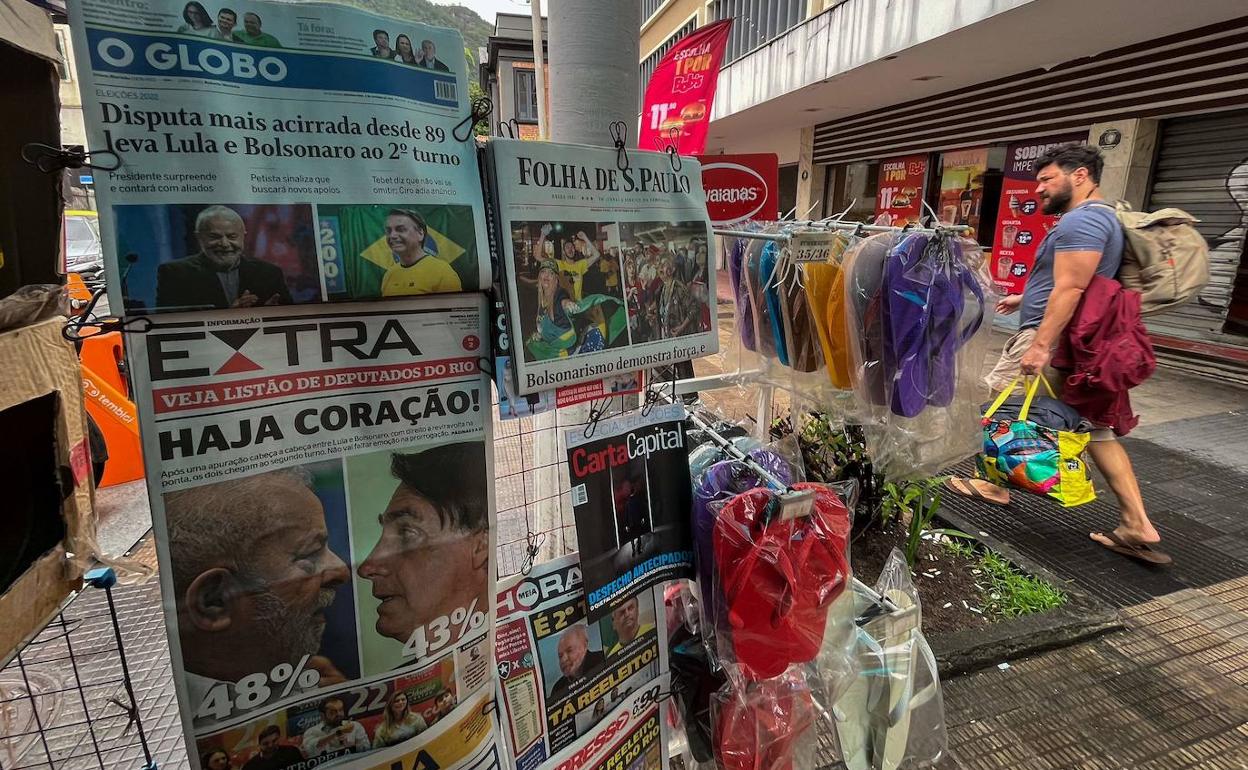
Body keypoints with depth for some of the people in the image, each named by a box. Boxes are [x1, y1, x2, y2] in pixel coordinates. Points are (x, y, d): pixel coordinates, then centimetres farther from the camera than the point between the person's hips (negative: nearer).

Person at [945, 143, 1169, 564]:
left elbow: (1070, 288, -24)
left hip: (1054, 337, -10)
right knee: (1095, 427, 10)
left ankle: (995, 485, 22)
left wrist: (1040, 344, -28)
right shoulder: (1101, 218, 19)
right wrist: (1026, 299, 37)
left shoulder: (1081, 220, -15)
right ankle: (1138, 525, 10)